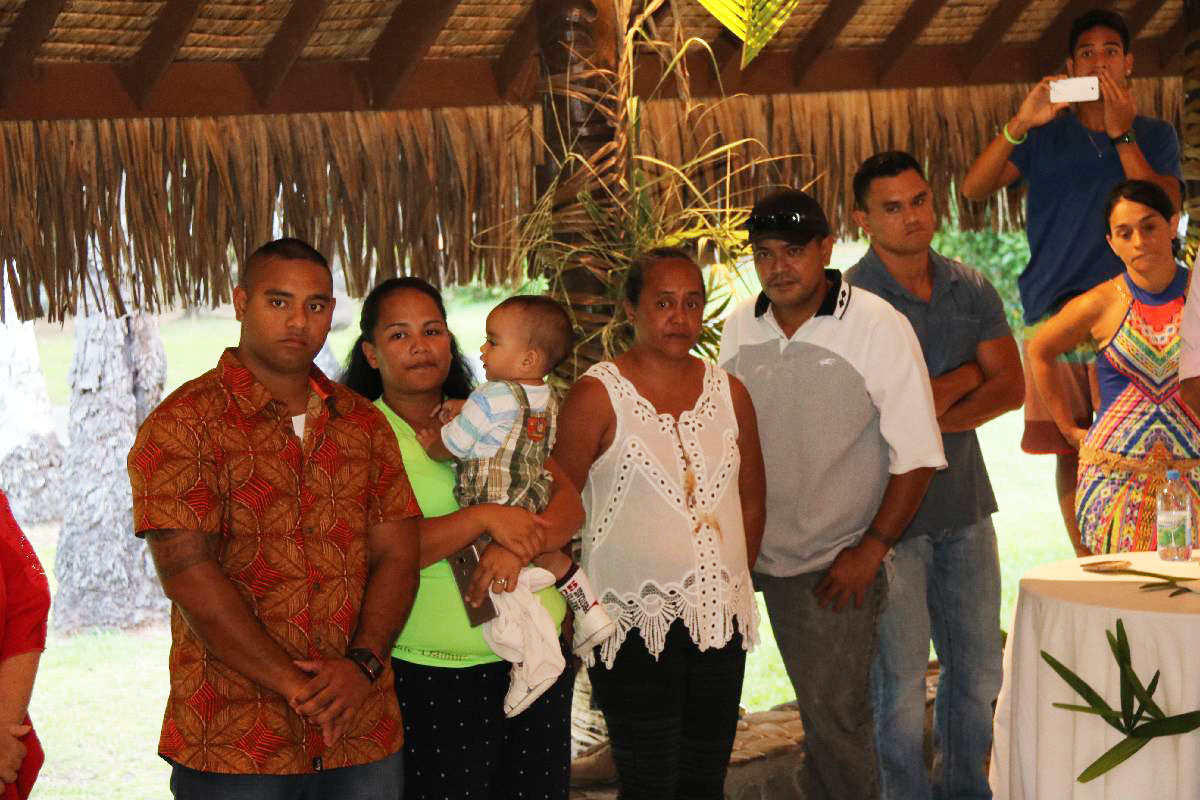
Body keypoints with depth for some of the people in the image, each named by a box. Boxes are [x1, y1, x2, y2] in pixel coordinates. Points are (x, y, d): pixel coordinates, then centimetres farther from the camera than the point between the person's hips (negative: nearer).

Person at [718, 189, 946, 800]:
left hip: (836, 565, -4)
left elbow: (917, 453, -9)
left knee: (835, 716, -3)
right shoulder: (739, 327, 4)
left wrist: (872, 549, -12)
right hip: (759, 556, 4)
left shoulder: (878, 327, -10)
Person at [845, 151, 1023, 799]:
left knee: (979, 668, 13)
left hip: (965, 503, 6)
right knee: (900, 679, -1)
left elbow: (1011, 386, 2)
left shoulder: (971, 290, 7)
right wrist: (966, 375, -5)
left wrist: (939, 416, -13)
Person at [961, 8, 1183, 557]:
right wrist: (1019, 125, -14)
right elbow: (973, 189, 0)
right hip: (1053, 311, 2)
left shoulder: (1154, 135, 12)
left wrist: (1121, 134, -12)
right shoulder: (1046, 136, 13)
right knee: (1069, 451, 1)